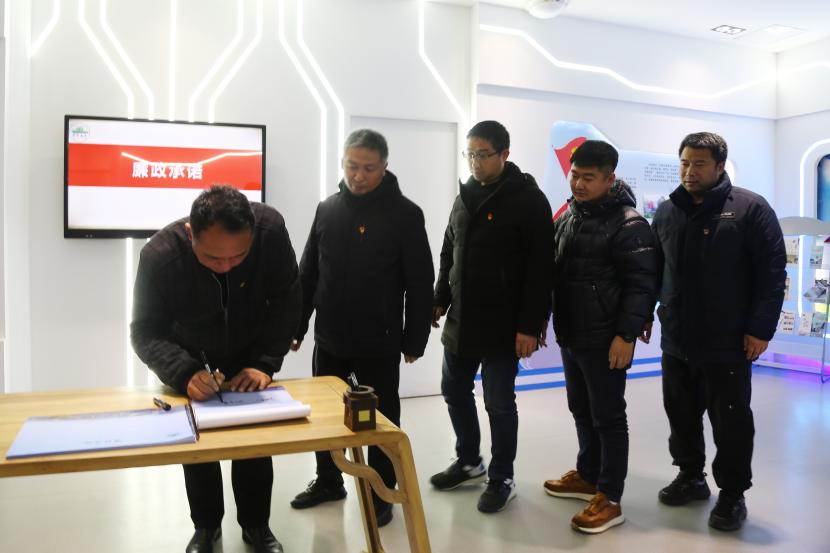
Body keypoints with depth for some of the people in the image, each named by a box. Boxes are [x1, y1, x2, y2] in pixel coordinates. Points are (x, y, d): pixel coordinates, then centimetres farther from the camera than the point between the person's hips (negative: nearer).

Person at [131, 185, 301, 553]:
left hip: (250, 359, 1)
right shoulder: (160, 254, -34)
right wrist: (185, 374, -43)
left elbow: (286, 300, -21)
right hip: (192, 361, 0)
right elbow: (146, 331, -25)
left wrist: (264, 364, -29)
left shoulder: (271, 228, -32)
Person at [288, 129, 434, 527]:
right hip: (328, 340, 5)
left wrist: (414, 340, -9)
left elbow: (419, 284, -9)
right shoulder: (327, 209, 4)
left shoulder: (405, 214, -10)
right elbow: (308, 274, 9)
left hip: (379, 344, -4)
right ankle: (328, 481, 37)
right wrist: (297, 326, 9)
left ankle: (380, 495, 26)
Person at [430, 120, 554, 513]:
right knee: (454, 391, 16)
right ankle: (469, 462, 36)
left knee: (499, 403, 4)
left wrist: (530, 325, -19)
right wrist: (440, 300, 14)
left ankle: (501, 479, 23)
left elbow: (539, 269, -16)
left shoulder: (529, 200, -12)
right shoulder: (465, 197, 11)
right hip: (460, 320, 7)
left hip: (503, 326, -7)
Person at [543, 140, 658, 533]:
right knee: (581, 411, 19)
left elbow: (641, 286, -16)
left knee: (608, 417, 2)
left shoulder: (628, 224, -13)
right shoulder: (567, 217, 12)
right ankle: (587, 476, 35)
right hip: (569, 337, 8)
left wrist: (626, 335, -20)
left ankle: (610, 499, 12)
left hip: (605, 342, -8)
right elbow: (553, 272, 19)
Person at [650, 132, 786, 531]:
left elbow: (772, 272, -10)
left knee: (730, 421, 6)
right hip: (675, 341, 5)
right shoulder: (667, 212, 8)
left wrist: (761, 328, -13)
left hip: (727, 343, -5)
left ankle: (733, 494, 22)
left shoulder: (750, 209, -7)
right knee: (681, 415, 15)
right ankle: (690, 476, 33)